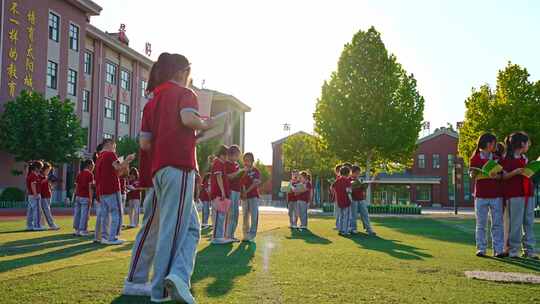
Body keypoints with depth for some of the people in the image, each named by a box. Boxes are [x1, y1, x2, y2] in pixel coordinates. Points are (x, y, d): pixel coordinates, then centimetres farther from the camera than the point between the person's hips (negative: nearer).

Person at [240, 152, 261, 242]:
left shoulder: (256, 171, -1)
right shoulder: (243, 172, 10)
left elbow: (255, 183, -10)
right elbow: (241, 183, 6)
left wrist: (247, 191, -15)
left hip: (253, 196, -4)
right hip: (244, 196, 5)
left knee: (253, 216, -4)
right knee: (245, 216, 9)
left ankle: (252, 235, -1)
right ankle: (245, 234, 16)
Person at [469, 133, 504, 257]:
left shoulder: (497, 159, 11)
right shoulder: (475, 159, 4)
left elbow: (502, 175, 6)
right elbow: (472, 175, 0)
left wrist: (497, 176, -16)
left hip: (496, 195, 2)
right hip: (481, 196, -2)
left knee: (497, 223, 0)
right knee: (481, 224, 2)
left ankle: (498, 249, 3)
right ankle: (481, 249, 7)